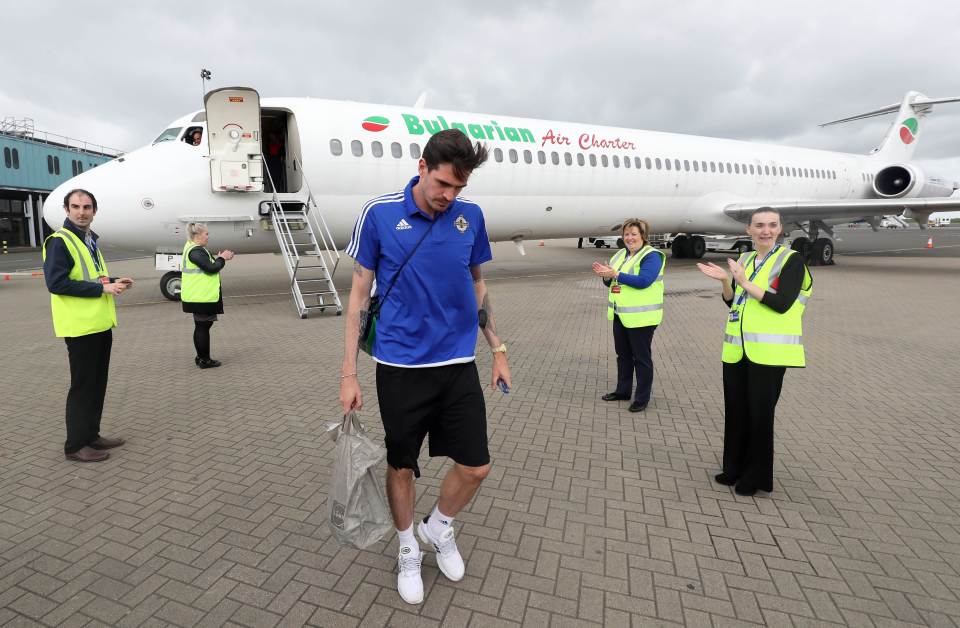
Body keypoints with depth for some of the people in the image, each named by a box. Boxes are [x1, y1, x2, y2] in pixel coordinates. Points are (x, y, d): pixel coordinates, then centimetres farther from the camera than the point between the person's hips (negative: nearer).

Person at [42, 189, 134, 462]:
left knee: (98, 383, 15)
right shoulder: (59, 241, -11)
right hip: (80, 326, -9)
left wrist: (114, 282, 7)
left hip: (100, 324, 9)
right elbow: (56, 283, -20)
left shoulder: (90, 240, 16)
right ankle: (76, 445, 11)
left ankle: (91, 435, 27)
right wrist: (102, 288, -21)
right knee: (82, 385, -1)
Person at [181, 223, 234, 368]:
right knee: (203, 327, -2)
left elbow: (207, 266, 17)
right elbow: (211, 268, -25)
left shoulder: (194, 248, 14)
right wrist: (222, 258, -10)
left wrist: (219, 258, 5)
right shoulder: (195, 251, -19)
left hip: (199, 296, 11)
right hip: (201, 297, -11)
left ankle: (201, 357, 26)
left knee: (201, 326, 17)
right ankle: (204, 360, 6)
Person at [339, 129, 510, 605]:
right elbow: (359, 293, -3)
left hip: (459, 364, 3)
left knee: (476, 467, 7)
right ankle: (408, 550, 40)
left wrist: (497, 349, 12)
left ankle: (438, 529, 38)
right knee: (401, 466, 12)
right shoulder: (378, 214, -7)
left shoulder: (470, 216, 2)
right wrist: (349, 373, -5)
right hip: (400, 366, -2)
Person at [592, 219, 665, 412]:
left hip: (641, 317, -8)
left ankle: (642, 398, 15)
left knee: (641, 357, 4)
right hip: (621, 315, 8)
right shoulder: (621, 254, 11)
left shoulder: (651, 256, -12)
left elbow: (643, 281, -26)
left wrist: (615, 274, -26)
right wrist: (606, 275, -11)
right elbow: (611, 281, 12)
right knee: (623, 354, 17)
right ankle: (623, 391, 31)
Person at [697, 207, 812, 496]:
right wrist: (725, 280, -4)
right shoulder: (744, 259, 13)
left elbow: (781, 304, -17)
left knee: (760, 413, 2)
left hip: (768, 351, -6)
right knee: (735, 410, 12)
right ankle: (735, 468, 28)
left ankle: (758, 476, 18)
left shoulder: (791, 260, -5)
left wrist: (744, 282, -16)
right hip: (736, 349, 6)